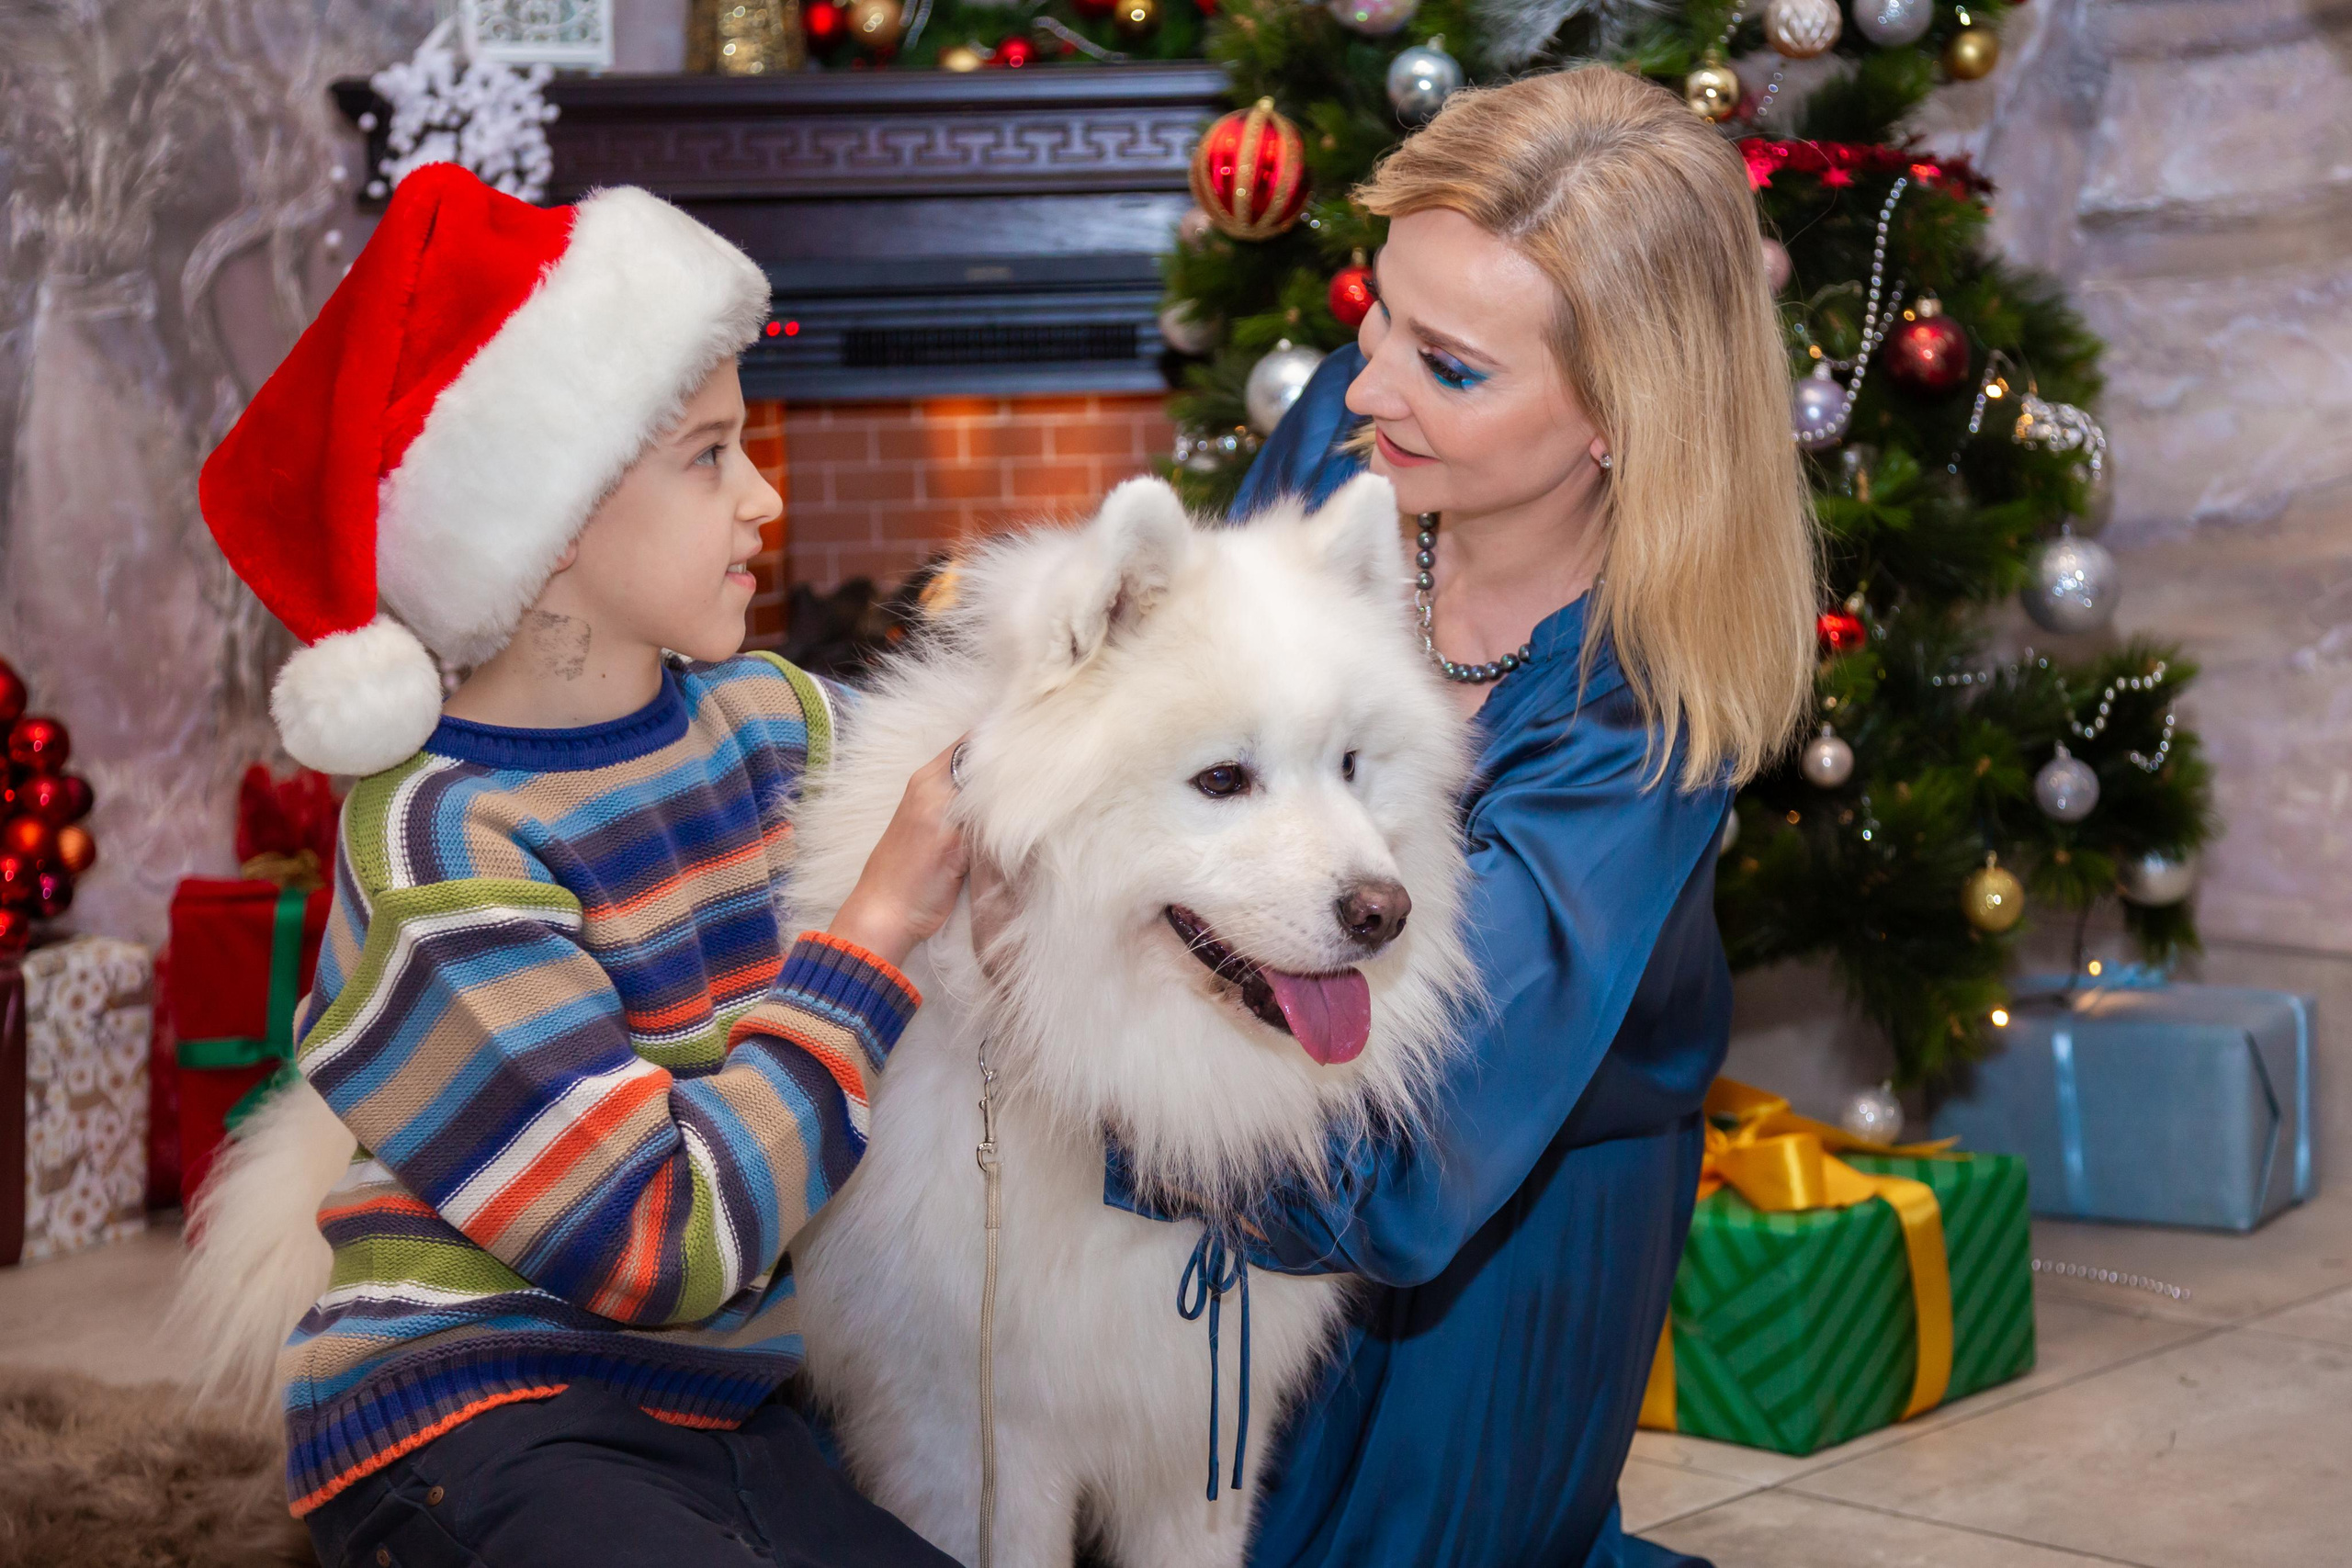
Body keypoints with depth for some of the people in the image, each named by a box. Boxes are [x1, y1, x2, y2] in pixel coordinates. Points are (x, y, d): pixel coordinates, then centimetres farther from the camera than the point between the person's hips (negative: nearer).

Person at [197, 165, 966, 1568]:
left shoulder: (771, 719, 4)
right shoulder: (439, 852, -17)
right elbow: (665, 1243, -20)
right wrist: (879, 928, -15)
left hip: (714, 1422, 7)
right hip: (477, 1438, -6)